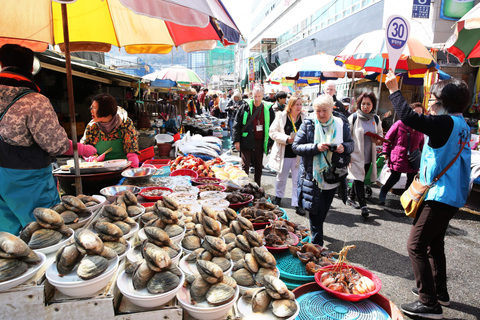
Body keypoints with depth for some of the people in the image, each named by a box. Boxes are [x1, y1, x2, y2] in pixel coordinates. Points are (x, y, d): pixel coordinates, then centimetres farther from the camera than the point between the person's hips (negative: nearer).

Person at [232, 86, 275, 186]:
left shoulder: (268, 109, 3)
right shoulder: (245, 107, -3)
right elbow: (236, 125, -1)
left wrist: (271, 142, 6)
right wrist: (237, 140, -6)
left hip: (260, 142, 3)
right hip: (247, 141, -2)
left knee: (259, 167, 12)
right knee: (245, 166, -1)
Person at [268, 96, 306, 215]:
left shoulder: (305, 118, 1)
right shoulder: (281, 116, -2)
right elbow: (273, 132, -5)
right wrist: (287, 139, -18)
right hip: (283, 153, 0)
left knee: (298, 180, 2)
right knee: (281, 178, 17)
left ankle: (297, 204, 12)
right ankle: (278, 197, 39)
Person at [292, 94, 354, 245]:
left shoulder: (341, 125, 4)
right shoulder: (308, 124, -4)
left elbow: (351, 144, 11)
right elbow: (296, 146, -8)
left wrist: (344, 147, -14)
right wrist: (316, 147, -23)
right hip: (312, 175, -3)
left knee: (324, 210, 17)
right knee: (315, 210, -2)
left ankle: (317, 233, 40)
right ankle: (317, 242, 11)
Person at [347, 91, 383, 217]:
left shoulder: (376, 119, 7)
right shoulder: (353, 118, -7)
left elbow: (380, 134, 20)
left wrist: (377, 140, -4)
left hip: (368, 156, 5)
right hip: (355, 155, -5)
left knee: (360, 179, 15)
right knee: (359, 180, -7)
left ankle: (351, 198, 34)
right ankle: (363, 205, -3)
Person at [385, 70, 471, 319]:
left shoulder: (445, 123, -18)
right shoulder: (461, 125, 11)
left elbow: (409, 117, -27)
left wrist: (394, 90, -16)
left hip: (439, 196, -10)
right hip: (452, 196, 10)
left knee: (416, 246, -6)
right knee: (434, 244, 21)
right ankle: (439, 292, 35)